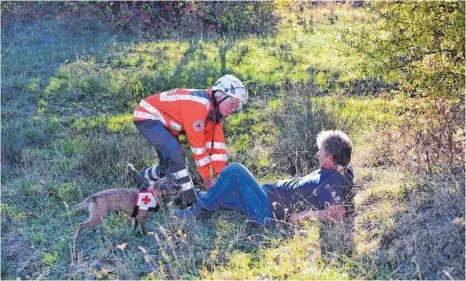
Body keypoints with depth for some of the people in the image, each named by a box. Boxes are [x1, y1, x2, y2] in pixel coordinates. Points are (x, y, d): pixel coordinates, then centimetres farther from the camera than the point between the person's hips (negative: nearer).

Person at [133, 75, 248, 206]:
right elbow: (197, 144, -29)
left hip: (161, 120, 10)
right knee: (176, 154, -22)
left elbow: (216, 142, -2)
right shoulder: (198, 106, -32)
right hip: (147, 116, -10)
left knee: (169, 163, 12)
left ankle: (144, 178, 37)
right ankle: (189, 200, -14)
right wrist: (207, 180, -21)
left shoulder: (216, 110, -3)